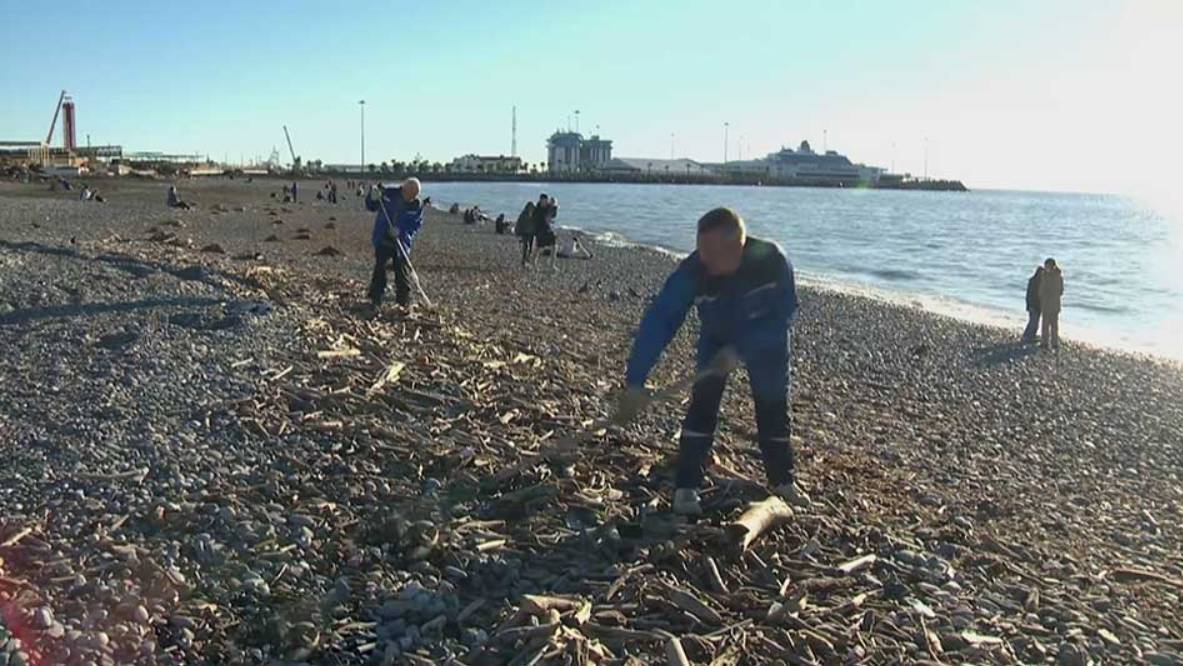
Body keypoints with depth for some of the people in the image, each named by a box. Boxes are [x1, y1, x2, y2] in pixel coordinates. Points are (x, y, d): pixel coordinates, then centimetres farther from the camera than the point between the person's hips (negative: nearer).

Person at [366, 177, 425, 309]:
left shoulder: (417, 205, -8)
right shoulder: (388, 194, -10)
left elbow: (417, 224, -4)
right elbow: (371, 207, 1)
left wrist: (402, 231, -19)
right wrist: (373, 198, -23)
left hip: (402, 242, 1)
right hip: (382, 239, -1)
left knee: (403, 271, 4)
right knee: (380, 268, 0)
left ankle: (404, 301, 16)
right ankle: (375, 299, 10)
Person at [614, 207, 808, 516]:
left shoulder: (773, 262, -36)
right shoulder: (693, 271, -36)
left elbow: (783, 316, -24)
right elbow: (658, 321, -38)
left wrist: (740, 350, -34)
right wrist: (635, 383, -44)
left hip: (766, 339, 0)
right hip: (716, 337, 0)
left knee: (773, 406, 5)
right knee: (703, 401, -13)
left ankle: (783, 481, 26)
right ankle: (686, 487, -6)